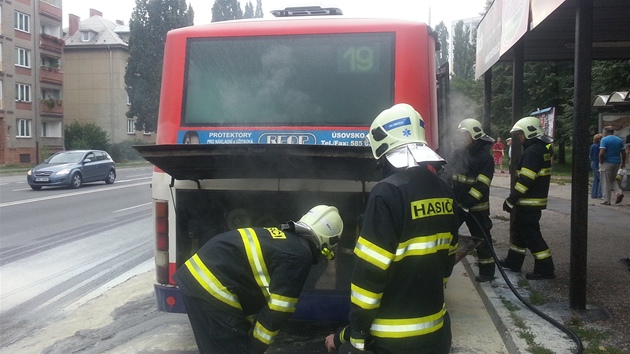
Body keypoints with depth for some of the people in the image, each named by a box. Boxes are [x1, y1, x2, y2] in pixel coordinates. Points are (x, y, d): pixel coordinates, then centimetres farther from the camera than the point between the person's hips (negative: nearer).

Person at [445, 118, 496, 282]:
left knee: (481, 238, 4)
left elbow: (482, 185, -18)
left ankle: (487, 270, 16)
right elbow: (448, 172, 12)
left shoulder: (485, 157, -13)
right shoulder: (458, 153, 5)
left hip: (476, 206, -6)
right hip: (456, 203, 6)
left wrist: (467, 203, -24)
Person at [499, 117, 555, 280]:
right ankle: (513, 261, 29)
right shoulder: (542, 149, 13)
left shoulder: (532, 151, -20)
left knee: (531, 235, -4)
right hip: (534, 200, 11)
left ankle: (545, 269, 2)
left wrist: (511, 200, -18)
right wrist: (515, 199, 19)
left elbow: (525, 180, -25)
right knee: (519, 231, 18)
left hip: (529, 202, -11)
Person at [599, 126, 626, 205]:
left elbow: (602, 153, -20)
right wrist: (623, 163, 18)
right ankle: (619, 192, -2)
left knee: (606, 183, 2)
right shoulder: (620, 140, 8)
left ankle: (607, 201, 3)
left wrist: (601, 162, -7)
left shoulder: (604, 139, -10)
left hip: (607, 163, -6)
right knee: (613, 179, 22)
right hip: (617, 163, 6)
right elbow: (623, 153, 9)